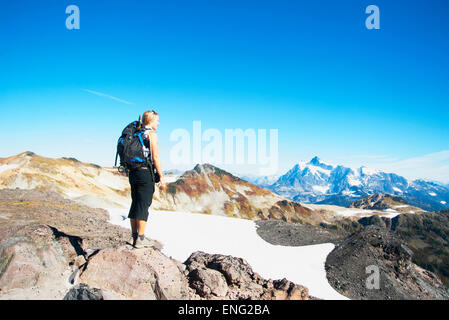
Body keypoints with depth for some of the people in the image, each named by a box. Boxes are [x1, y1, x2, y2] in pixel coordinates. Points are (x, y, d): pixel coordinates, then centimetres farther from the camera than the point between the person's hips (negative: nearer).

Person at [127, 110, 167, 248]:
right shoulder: (151, 133, -7)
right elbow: (155, 157, -13)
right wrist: (161, 177, -11)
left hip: (133, 172, 8)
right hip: (145, 172, -7)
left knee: (135, 204, 12)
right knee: (143, 205, -4)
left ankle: (134, 236, 19)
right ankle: (140, 239, 0)